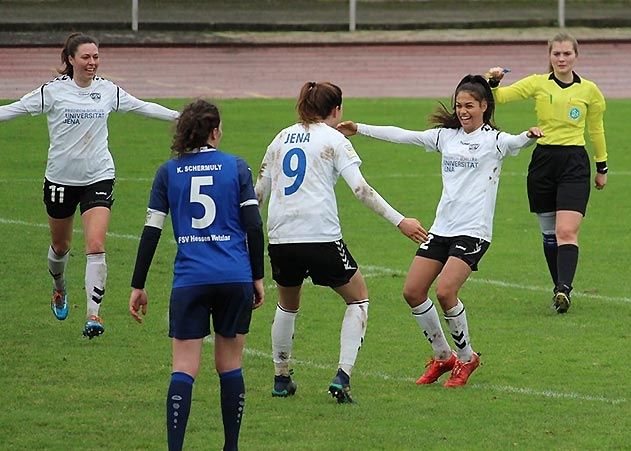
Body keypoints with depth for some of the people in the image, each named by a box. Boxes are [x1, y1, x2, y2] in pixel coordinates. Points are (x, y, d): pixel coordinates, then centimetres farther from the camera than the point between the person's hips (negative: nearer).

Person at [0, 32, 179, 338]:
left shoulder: (108, 91, 2)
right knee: (60, 245, 16)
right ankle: (59, 290, 48)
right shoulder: (53, 91, -7)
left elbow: (143, 107, 16)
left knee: (96, 246, -15)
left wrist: (179, 116, 20)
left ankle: (93, 314, -15)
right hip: (60, 178, 0)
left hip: (98, 177, 0)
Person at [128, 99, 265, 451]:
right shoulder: (236, 167, 4)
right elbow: (254, 226, 0)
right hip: (235, 277, 0)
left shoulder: (168, 172, 6)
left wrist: (138, 286, 8)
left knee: (184, 369, -2)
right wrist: (258, 277, 8)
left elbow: (151, 232, 4)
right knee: (230, 366, 11)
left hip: (189, 279, 0)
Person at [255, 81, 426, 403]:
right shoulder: (333, 139, 0)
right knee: (358, 299, 12)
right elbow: (360, 189, -9)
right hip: (321, 237, -5)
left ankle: (281, 379, 28)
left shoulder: (282, 138, 15)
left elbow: (260, 190, 20)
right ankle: (342, 377, -2)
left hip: (280, 239, 5)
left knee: (287, 305, 27)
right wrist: (399, 221, -7)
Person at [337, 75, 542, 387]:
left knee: (445, 291, -21)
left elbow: (515, 143, -22)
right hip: (441, 228, 6)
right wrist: (359, 129, 14)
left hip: (473, 230, -6)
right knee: (412, 291, -1)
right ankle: (442, 356, 17)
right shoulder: (446, 136, 13)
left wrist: (529, 136, -45)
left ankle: (466, 357, 1)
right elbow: (403, 136, 15)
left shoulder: (493, 140, -3)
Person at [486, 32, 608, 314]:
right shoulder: (538, 84, 2)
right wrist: (494, 82, -25)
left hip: (575, 163, -2)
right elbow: (498, 97, -3)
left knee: (567, 232, -17)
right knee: (548, 232, 8)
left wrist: (601, 167, 20)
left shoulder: (589, 90, 4)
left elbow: (596, 130, 16)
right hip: (543, 161, 2)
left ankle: (564, 289, -26)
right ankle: (560, 288, 22)